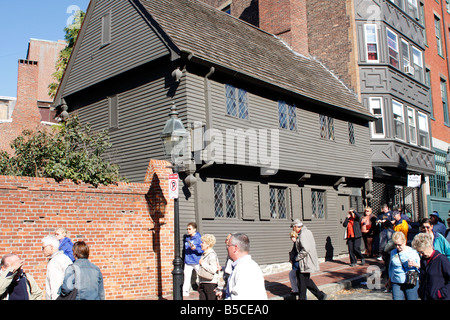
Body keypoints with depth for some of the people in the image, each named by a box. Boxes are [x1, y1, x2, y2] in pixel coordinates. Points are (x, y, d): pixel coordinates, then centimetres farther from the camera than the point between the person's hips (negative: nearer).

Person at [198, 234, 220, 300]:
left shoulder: (212, 255, -14)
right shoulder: (204, 254, 14)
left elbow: (213, 269, -26)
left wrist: (202, 263, -16)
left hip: (210, 283, -9)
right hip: (203, 283, 9)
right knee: (202, 298, 10)